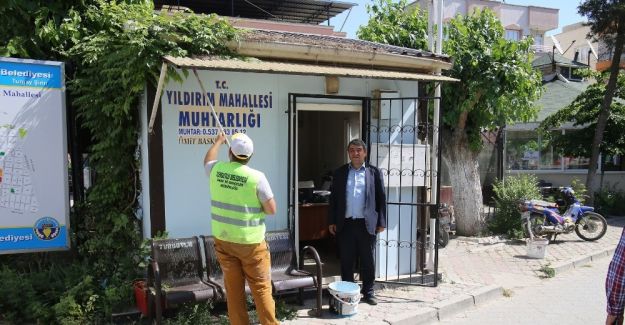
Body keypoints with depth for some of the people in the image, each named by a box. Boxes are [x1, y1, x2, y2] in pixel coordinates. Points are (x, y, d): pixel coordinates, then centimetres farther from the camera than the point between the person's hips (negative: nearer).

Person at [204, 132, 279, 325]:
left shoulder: (216, 170, -3)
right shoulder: (256, 177, -15)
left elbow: (207, 160, 23)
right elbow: (271, 209, -11)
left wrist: (218, 141, 37)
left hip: (223, 239, 4)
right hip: (250, 241, -4)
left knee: (233, 289, 12)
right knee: (261, 288, 7)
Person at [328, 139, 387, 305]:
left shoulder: (374, 172, 4)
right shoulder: (339, 173, 7)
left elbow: (381, 198, 4)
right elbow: (333, 198, 8)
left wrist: (381, 222, 0)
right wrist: (332, 221, 3)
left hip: (367, 224, -1)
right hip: (345, 224, 1)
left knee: (368, 260, 8)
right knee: (346, 261, 9)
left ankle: (368, 291, 22)